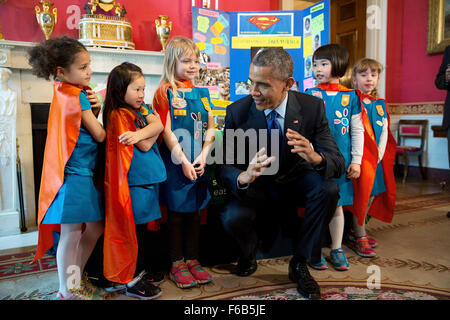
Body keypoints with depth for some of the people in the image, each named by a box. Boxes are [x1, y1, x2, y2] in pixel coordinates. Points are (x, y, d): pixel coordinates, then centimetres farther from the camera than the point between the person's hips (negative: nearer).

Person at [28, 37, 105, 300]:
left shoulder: (72, 92, 13)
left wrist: (95, 109, -4)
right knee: (72, 234, 1)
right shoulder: (77, 95, -15)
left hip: (86, 172, 10)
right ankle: (67, 292, 17)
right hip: (74, 174, -10)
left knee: (95, 227, 17)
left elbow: (88, 126, 14)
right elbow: (99, 135, -13)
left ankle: (74, 280, 33)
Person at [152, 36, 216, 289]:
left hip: (199, 162, 5)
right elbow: (166, 131, -9)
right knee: (176, 213, 5)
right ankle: (177, 264, 18)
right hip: (175, 161, -4)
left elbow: (211, 128, 8)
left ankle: (193, 260, 24)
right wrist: (183, 161, -12)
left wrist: (203, 155, -5)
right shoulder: (165, 92, -4)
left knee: (194, 211, 12)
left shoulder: (202, 93, 11)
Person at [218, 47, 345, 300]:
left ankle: (300, 264, -5)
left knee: (328, 189, -29)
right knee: (233, 219, -29)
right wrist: (243, 178, -43)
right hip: (256, 186, -1)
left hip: (296, 182, 1)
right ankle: (249, 249, 12)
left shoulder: (313, 107, -17)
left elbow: (338, 163, -18)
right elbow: (225, 167, -17)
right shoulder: (237, 112, -17)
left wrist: (315, 157, -44)